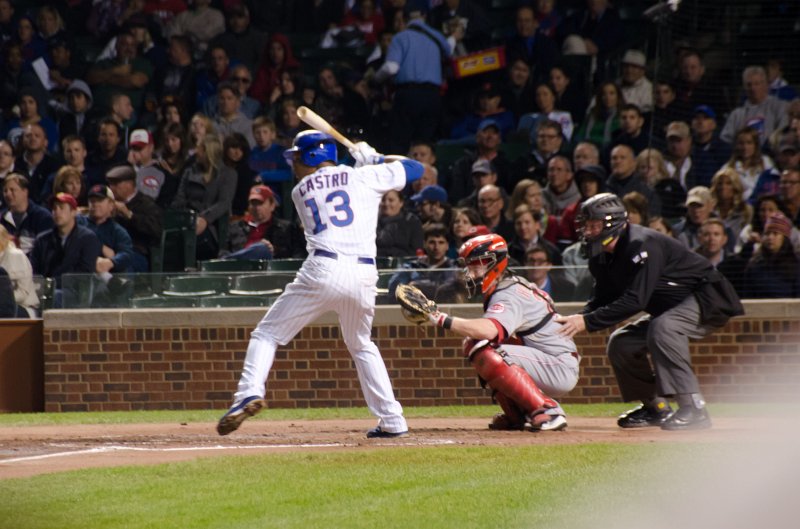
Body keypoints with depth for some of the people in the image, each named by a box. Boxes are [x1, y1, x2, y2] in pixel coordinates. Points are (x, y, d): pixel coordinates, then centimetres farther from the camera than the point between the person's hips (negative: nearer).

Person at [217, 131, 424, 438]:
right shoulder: (366, 176, 13)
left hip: (322, 271, -2)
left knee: (268, 333, 8)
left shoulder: (300, 191, 16)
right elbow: (415, 169, 20)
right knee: (361, 346, 25)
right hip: (363, 275, 2)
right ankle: (392, 420, 17)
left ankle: (250, 391, -17)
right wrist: (375, 159, 32)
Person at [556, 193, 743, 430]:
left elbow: (635, 301, -34)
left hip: (709, 298, -10)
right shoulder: (603, 258, 1)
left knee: (662, 328, -35)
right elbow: (602, 301, 3)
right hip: (672, 310, 10)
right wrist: (573, 320, -17)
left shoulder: (642, 245, -28)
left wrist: (587, 321, -35)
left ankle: (694, 409, -34)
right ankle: (655, 408, 16)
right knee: (620, 343, 3)